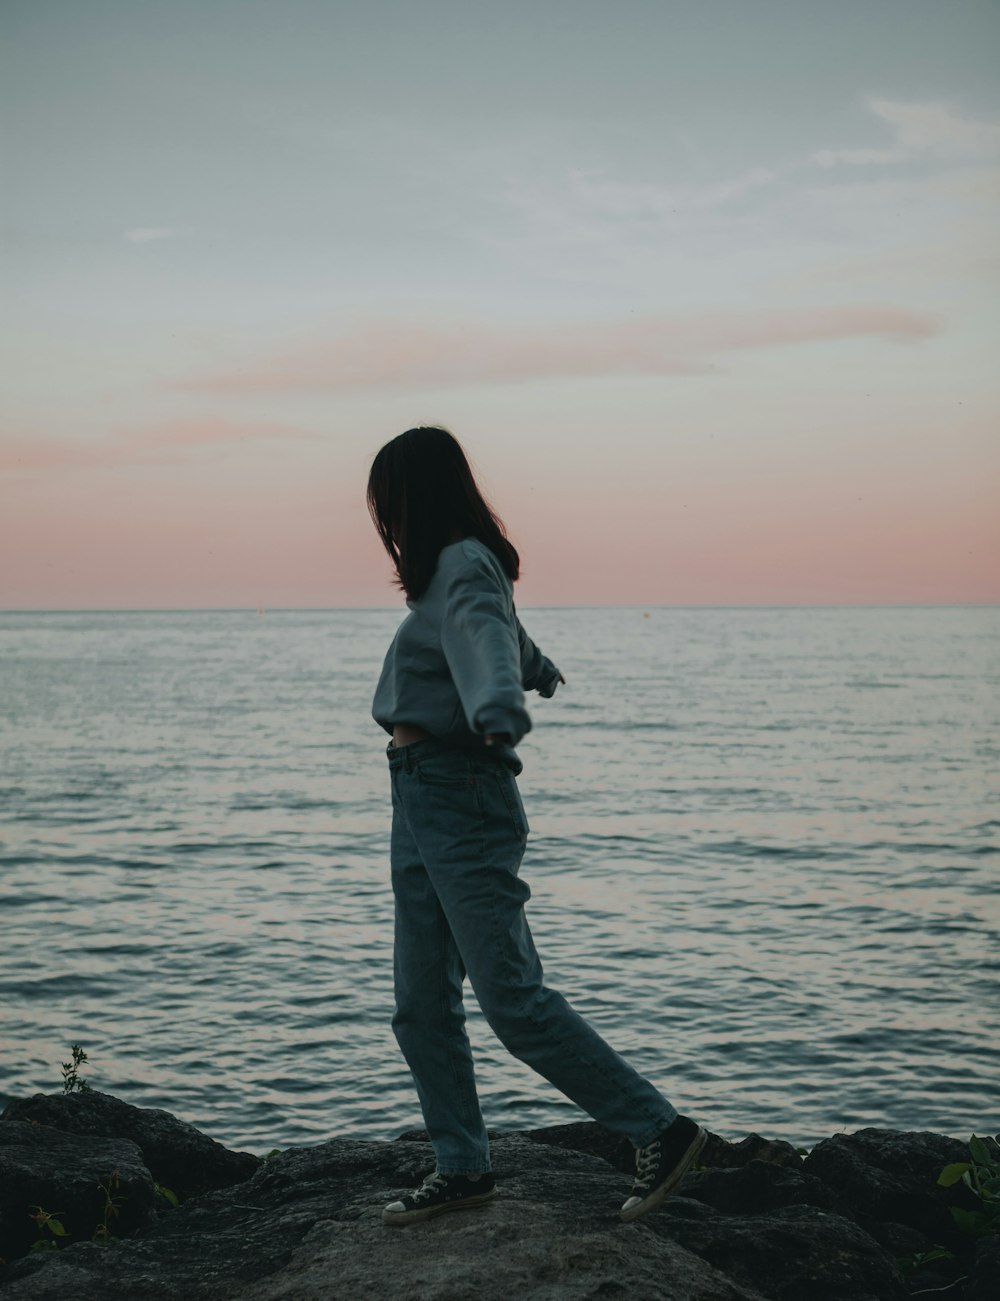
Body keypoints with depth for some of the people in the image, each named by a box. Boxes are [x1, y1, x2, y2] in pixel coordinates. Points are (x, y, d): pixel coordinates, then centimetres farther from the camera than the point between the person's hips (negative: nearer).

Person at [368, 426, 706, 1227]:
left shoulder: (464, 570, -11)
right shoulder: (454, 569, 17)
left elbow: (486, 641, -34)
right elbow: (510, 636, 39)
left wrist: (501, 710, -55)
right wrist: (538, 670, 61)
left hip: (464, 802, -10)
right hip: (419, 802, 10)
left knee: (513, 999, -12)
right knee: (421, 1008, 8)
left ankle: (661, 1131, -3)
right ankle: (464, 1169, 15)